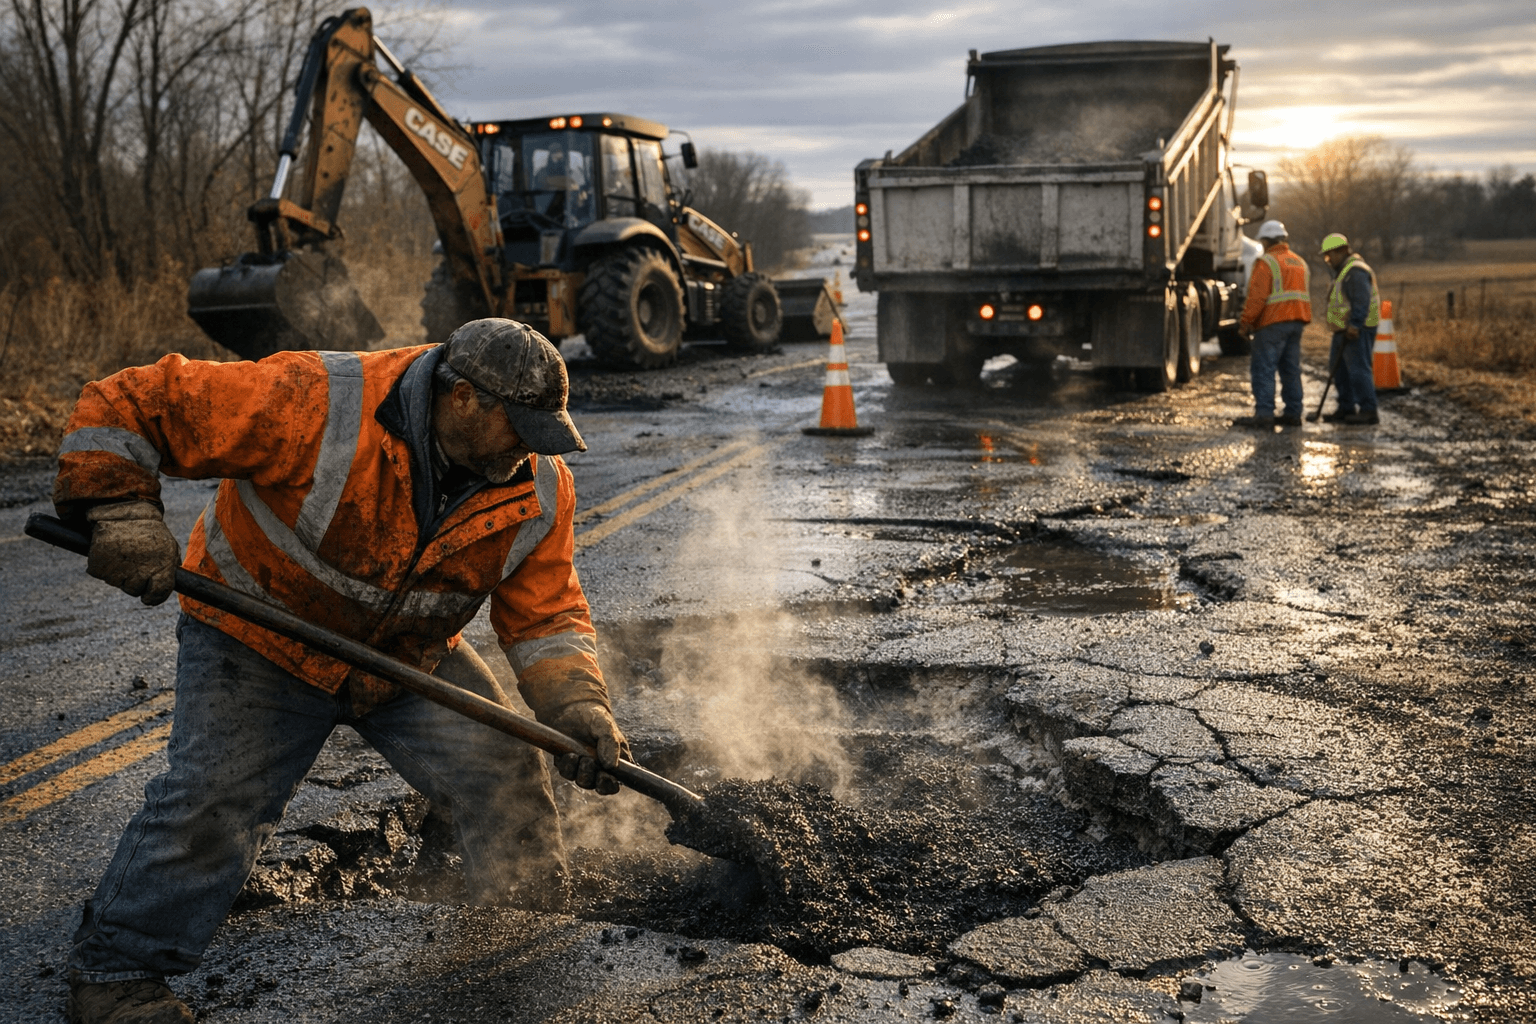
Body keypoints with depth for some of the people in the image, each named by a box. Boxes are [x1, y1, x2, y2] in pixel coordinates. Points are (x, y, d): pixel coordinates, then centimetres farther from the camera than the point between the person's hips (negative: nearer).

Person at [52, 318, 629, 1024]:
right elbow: (123, 407, -25)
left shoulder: (540, 492, -15)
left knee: (505, 775, -4)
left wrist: (576, 706, -21)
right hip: (258, 641, -4)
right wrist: (123, 512, -35)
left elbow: (544, 614, -6)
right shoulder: (316, 406, -32)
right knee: (212, 797, -12)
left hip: (415, 657, 4)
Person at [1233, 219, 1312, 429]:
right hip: (1297, 323, 8)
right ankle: (1293, 414, 12)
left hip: (1273, 323, -8)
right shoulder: (1300, 263, 18)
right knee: (1291, 370, 11)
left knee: (1263, 368, -7)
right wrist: (1300, 320, 21)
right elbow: (1306, 295, 18)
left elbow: (1257, 297, -15)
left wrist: (1245, 322, -9)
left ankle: (1264, 414, -13)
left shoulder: (1266, 262, -8)